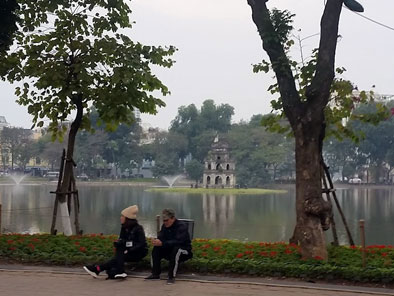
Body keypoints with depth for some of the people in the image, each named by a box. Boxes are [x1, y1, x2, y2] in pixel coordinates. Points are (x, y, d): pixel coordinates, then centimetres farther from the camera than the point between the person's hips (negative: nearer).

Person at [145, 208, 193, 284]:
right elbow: (160, 238, -5)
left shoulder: (182, 226, -19)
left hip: (184, 250, -6)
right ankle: (155, 274, -11)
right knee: (156, 249, -16)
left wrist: (162, 243, -43)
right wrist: (156, 241, -31)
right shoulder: (164, 226, 4)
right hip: (169, 249, 6)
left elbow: (178, 241, -33)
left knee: (176, 250, -38)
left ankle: (172, 277, -33)